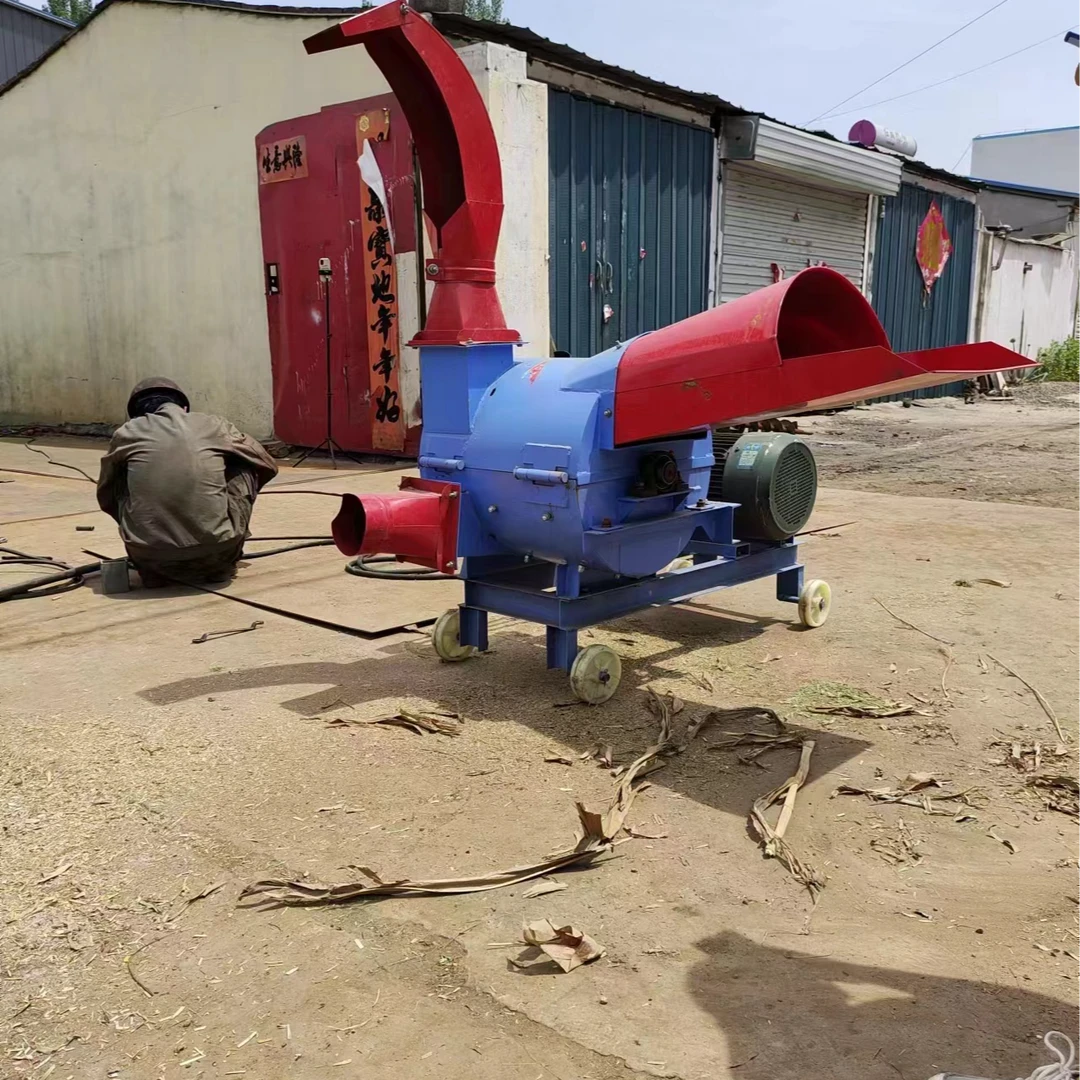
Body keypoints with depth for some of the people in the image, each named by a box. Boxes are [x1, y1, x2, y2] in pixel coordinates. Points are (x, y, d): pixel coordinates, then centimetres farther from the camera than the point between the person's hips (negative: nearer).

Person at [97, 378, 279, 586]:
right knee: (245, 467, 22)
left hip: (151, 558, 1)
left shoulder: (127, 433, 14)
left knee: (122, 475, 25)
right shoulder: (214, 425, 13)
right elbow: (268, 465, 29)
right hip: (215, 553, -1)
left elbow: (105, 497, 30)